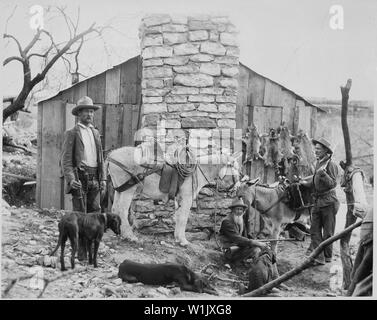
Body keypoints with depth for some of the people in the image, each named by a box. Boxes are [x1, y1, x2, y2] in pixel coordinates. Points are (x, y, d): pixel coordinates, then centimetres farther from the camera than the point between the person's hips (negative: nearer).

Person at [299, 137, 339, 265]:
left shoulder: (331, 165, -12)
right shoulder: (318, 163, 12)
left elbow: (333, 184, -18)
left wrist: (323, 174, -29)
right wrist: (305, 182, 11)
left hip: (328, 201, -8)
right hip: (317, 201, 8)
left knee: (328, 231, 3)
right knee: (314, 230, 1)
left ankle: (327, 256, 15)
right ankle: (318, 257, 1)